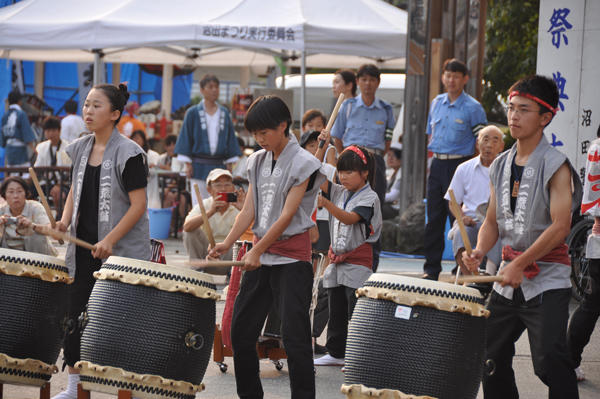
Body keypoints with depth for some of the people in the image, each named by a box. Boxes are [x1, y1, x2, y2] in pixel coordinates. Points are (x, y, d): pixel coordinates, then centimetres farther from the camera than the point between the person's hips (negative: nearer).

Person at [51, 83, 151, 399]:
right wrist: (65, 222, 2)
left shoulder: (128, 154, -12)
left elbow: (138, 205, -14)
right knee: (74, 313, 6)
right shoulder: (80, 149, 8)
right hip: (84, 246, 6)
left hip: (122, 251, -6)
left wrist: (110, 240, -21)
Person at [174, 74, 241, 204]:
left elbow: (230, 137, 13)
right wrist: (188, 163, -4)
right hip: (199, 166, -3)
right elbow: (186, 137, 1)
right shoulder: (193, 113, 1)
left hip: (219, 164, 3)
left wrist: (229, 163, 8)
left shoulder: (224, 113, 10)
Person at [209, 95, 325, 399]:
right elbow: (249, 209, 8)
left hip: (292, 257, -7)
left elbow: (287, 215, -14)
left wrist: (257, 251, -17)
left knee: (294, 336, -9)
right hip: (260, 255, 7)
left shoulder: (302, 163, -9)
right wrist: (226, 244, -6)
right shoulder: (257, 161, 10)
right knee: (241, 330, 8)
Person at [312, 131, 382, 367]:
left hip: (357, 262, -7)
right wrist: (322, 148, -4)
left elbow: (350, 218, -24)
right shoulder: (339, 192, 11)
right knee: (336, 311, 13)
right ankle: (336, 353, 22)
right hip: (337, 259, 7)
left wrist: (326, 204, -36)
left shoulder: (369, 197, -10)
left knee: (356, 312, -7)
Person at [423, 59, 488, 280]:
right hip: (437, 165, 6)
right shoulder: (436, 103, 12)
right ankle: (431, 268, 12)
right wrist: (433, 156, 15)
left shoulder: (472, 108, -6)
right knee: (434, 218, 7)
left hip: (460, 164, -6)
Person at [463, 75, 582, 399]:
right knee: (491, 356, 11)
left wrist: (520, 264, -21)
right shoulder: (500, 166, 11)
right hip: (508, 279, 7)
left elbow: (560, 226, -18)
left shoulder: (555, 166, -10)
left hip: (547, 279, -7)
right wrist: (479, 251, -6)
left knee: (549, 359, -17)